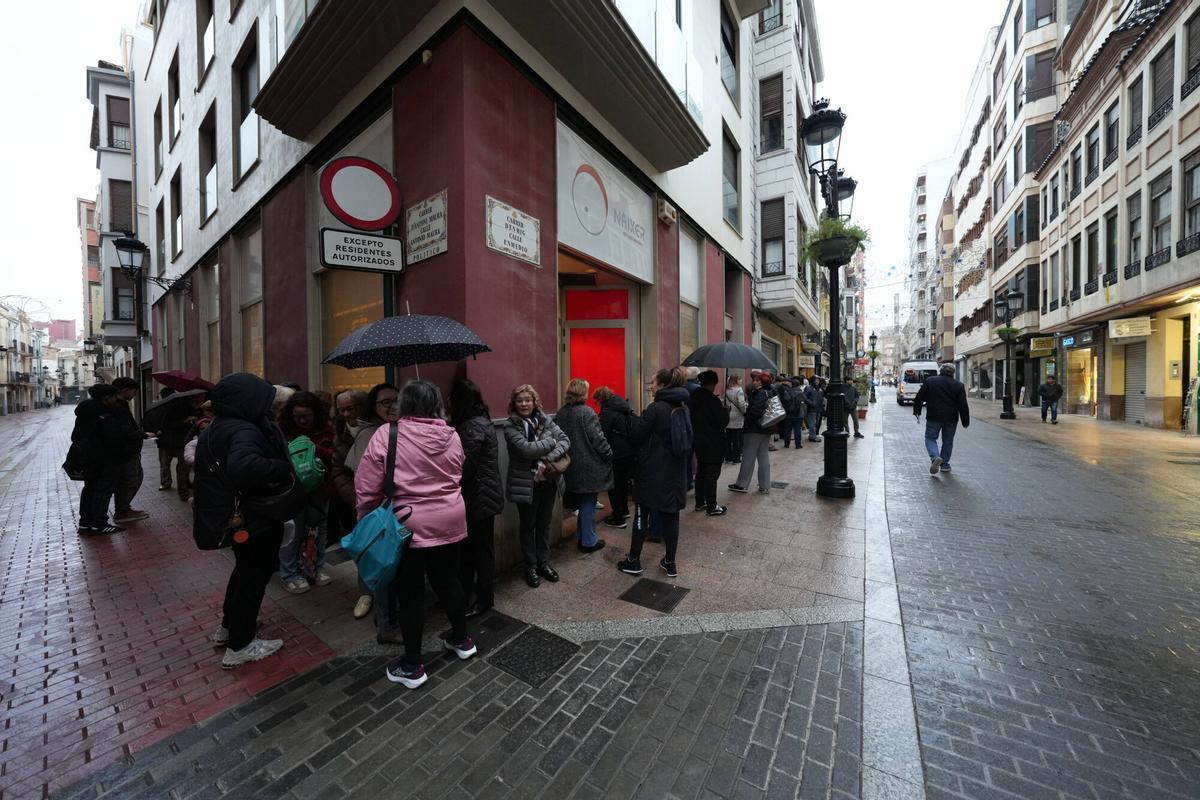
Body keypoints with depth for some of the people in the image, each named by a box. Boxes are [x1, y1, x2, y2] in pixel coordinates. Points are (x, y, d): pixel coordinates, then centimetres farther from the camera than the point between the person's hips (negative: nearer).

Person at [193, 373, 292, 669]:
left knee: (244, 569, 28)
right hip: (256, 519, -10)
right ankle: (240, 646, 21)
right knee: (254, 577, 7)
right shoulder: (244, 431, -28)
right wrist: (285, 467, -36)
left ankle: (228, 625, 45)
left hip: (232, 516, 10)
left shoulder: (215, 428, 6)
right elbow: (244, 465, -47)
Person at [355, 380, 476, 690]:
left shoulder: (386, 435, -14)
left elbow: (366, 487, -10)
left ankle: (412, 666, 27)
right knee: (448, 580, 20)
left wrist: (367, 520, 4)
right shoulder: (452, 436, -4)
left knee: (410, 592, 11)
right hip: (449, 522, 4)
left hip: (407, 525, -3)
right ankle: (462, 640, 39)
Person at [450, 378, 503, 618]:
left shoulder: (473, 427, -21)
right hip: (479, 496, 9)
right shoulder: (480, 421, 10)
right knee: (468, 546, 19)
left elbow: (464, 466, -22)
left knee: (481, 548, 6)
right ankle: (465, 593, 35)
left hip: (479, 498, -9)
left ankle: (484, 598, 23)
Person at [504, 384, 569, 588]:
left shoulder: (545, 420, 1)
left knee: (544, 524, 17)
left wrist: (547, 460, -20)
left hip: (547, 481, 4)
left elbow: (566, 440, -6)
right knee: (528, 525, 12)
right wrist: (551, 441, -14)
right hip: (525, 483, -3)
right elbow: (526, 449, -24)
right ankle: (530, 567, 29)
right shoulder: (511, 427, -10)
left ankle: (544, 563, 33)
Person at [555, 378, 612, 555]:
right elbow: (597, 439, -18)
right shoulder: (586, 412, -17)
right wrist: (609, 455, -4)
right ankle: (589, 542, 17)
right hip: (589, 466, -6)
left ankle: (581, 536, 32)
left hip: (572, 467, 6)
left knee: (581, 502, 20)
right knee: (589, 503, 6)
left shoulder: (560, 413, 3)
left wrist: (566, 455, 15)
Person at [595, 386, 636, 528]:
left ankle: (618, 518, 9)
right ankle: (624, 510, 37)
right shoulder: (624, 407, 10)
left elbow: (602, 434, -18)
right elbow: (633, 428, 15)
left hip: (617, 454, -8)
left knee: (614, 485, 3)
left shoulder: (608, 411, -15)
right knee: (623, 482, 22)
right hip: (629, 451, 8)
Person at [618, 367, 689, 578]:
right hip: (676, 471, 6)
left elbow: (635, 436, -13)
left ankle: (633, 561, 19)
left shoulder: (656, 408, -17)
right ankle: (670, 563, 24)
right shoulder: (684, 408, 5)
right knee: (671, 516, 13)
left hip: (653, 471, -6)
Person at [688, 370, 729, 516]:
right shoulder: (712, 400, -20)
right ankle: (711, 507, 8)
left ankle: (700, 502, 25)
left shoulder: (692, 398, 3)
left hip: (699, 443, 8)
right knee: (712, 474, 1)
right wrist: (726, 410, -1)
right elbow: (723, 421, -17)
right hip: (713, 445, -7)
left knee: (700, 472, 16)